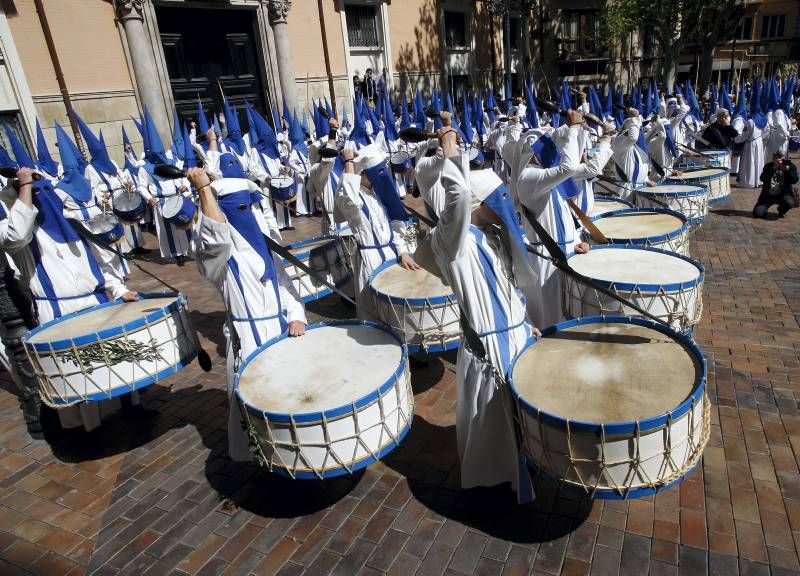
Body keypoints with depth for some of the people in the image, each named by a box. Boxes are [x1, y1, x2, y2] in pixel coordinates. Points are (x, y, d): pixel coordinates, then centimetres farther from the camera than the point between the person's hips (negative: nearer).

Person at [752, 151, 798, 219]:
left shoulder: (790, 166, -2)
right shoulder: (768, 166, -1)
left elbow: (795, 181, -11)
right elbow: (762, 179, -15)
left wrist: (788, 170, -24)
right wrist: (773, 169, -23)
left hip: (783, 194, 0)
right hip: (768, 194, 0)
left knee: (790, 202, -33)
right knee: (757, 214, -16)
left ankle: (781, 211, 3)